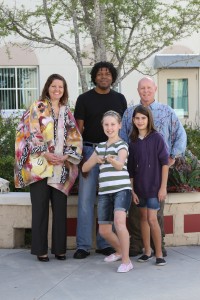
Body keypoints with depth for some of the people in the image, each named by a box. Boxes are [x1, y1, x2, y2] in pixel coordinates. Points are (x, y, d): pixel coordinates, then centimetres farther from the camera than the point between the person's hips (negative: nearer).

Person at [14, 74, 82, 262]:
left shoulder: (67, 112, 15)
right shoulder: (37, 107, 2)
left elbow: (75, 138, 11)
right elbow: (31, 134, -6)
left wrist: (66, 155, -5)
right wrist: (45, 153, -15)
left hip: (61, 167, 4)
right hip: (39, 165, -4)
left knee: (60, 208, 5)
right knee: (40, 208, 0)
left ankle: (59, 248, 13)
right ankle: (40, 249, 8)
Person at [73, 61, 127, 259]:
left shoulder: (119, 99, 11)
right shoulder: (84, 99, 4)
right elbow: (78, 128, 1)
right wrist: (79, 155, -8)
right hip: (90, 150, -2)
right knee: (86, 199, -3)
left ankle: (104, 243, 14)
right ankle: (83, 245, 2)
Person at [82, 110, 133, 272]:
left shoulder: (122, 145, -2)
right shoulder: (100, 146, 17)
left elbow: (120, 165, -23)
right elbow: (85, 168, 17)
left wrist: (112, 160, -46)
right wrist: (96, 159, -3)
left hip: (121, 189, -6)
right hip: (104, 192, 6)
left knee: (119, 222, -29)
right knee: (104, 230, 9)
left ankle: (126, 261, -20)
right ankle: (119, 251, 37)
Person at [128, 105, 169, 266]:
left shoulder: (156, 138, -8)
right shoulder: (133, 142, 4)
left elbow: (164, 163, -8)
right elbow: (131, 169, 7)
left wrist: (163, 187, -12)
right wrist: (132, 190, 3)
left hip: (154, 186, -4)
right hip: (139, 186, 5)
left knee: (152, 219, -9)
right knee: (143, 218, 11)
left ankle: (159, 254, 2)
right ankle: (147, 251, 23)